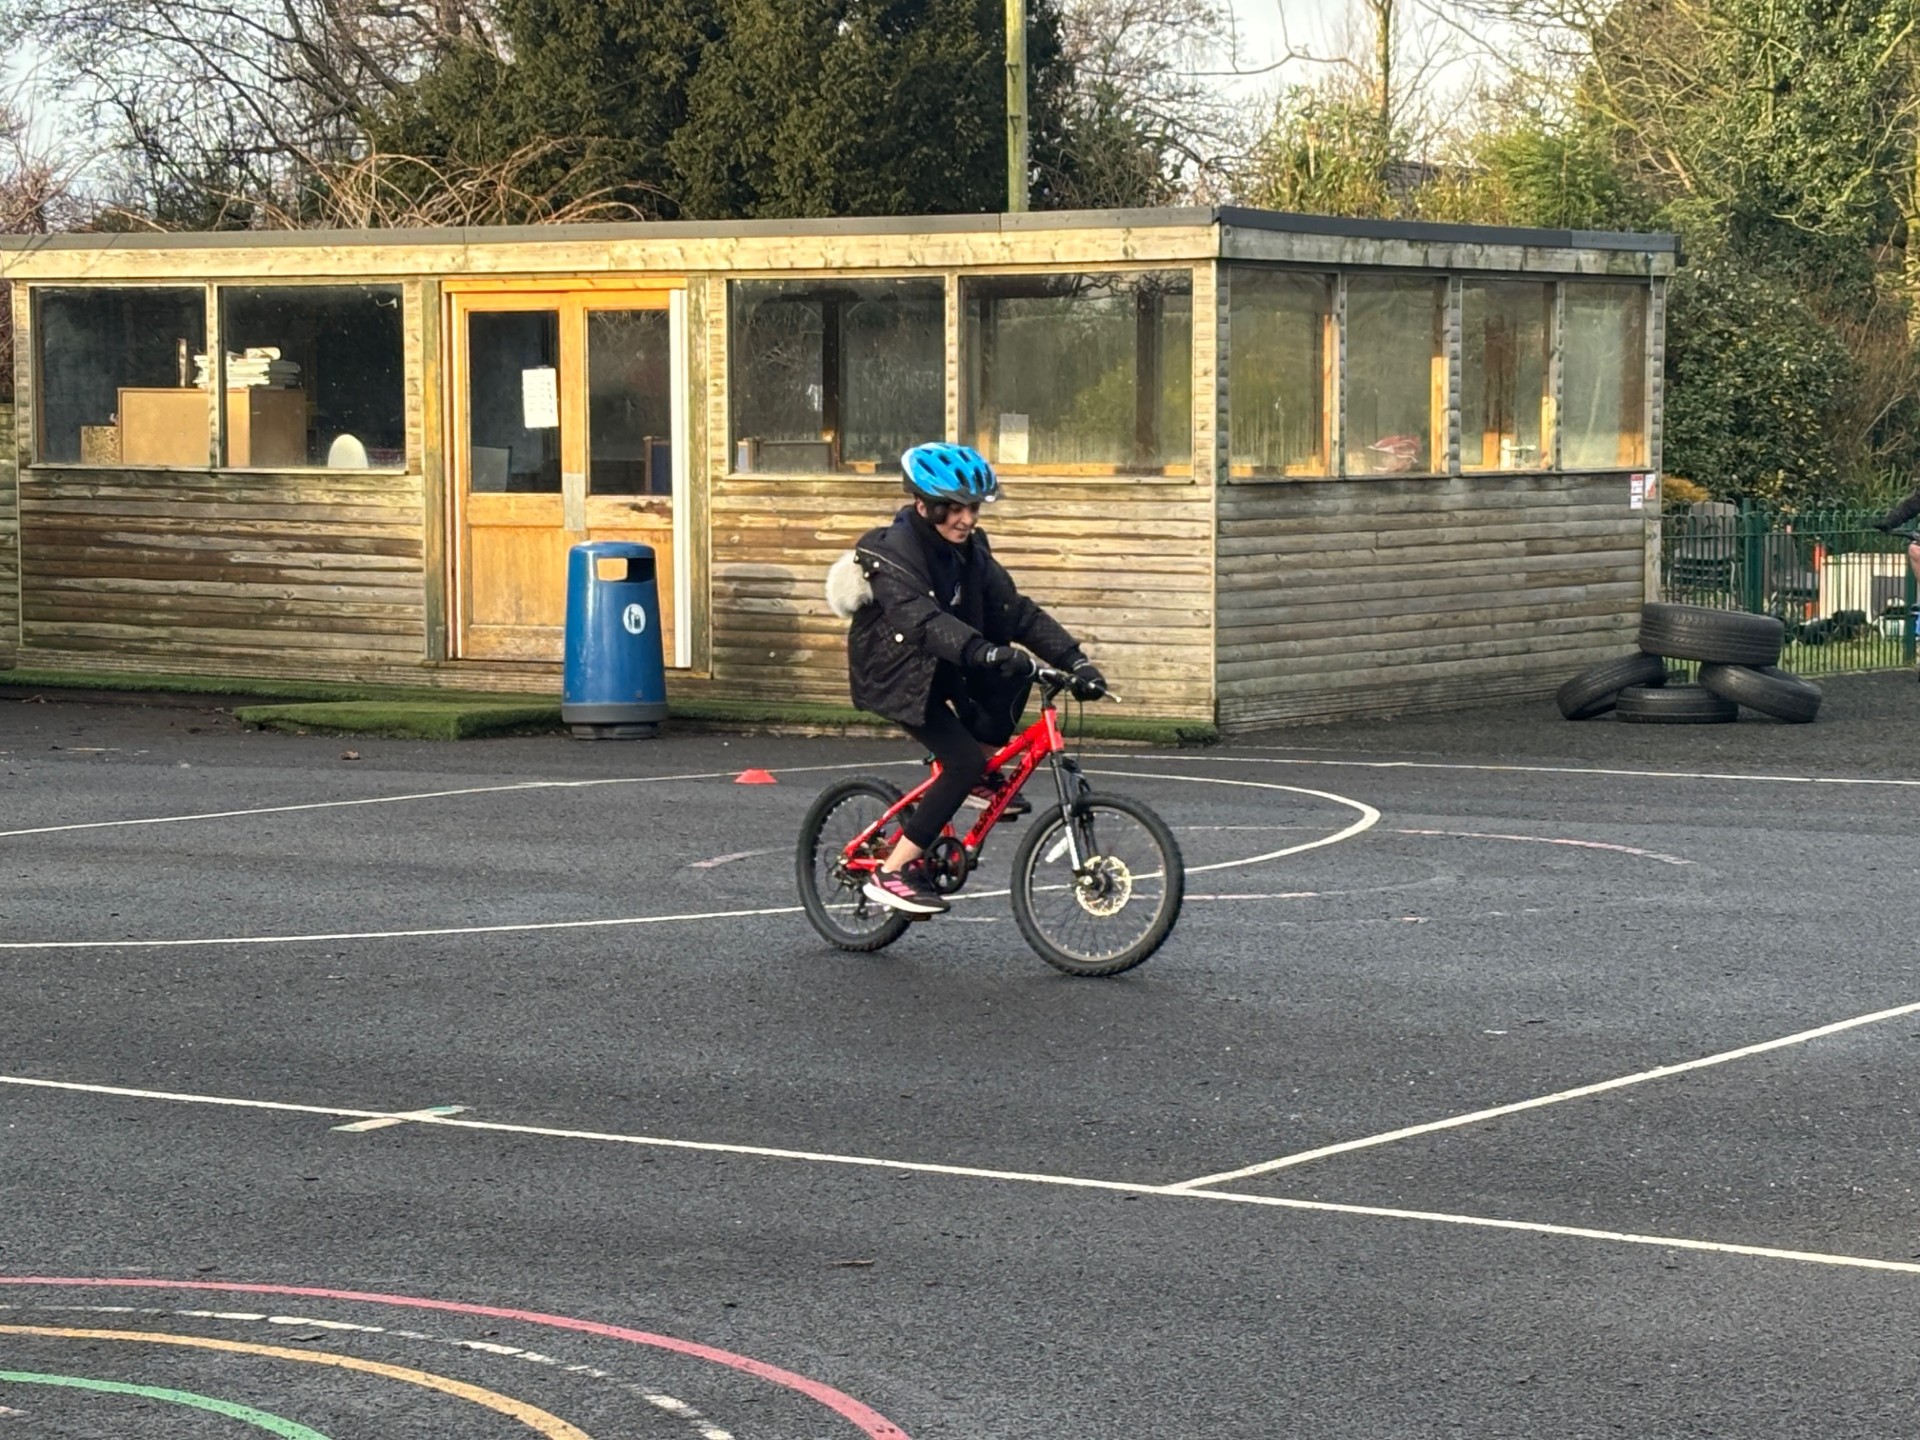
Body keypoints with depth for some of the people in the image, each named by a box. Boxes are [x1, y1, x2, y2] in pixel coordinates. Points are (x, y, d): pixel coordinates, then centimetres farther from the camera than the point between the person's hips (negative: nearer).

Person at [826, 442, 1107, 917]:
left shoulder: (969, 552, -1)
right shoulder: (894, 553, -24)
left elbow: (1016, 611, -6)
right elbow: (921, 619, -41)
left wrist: (1075, 660, -18)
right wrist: (982, 651, -56)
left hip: (941, 668, 8)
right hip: (894, 676, -8)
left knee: (1017, 670, -14)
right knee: (964, 760, -21)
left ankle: (980, 779, 3)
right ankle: (890, 873, -14)